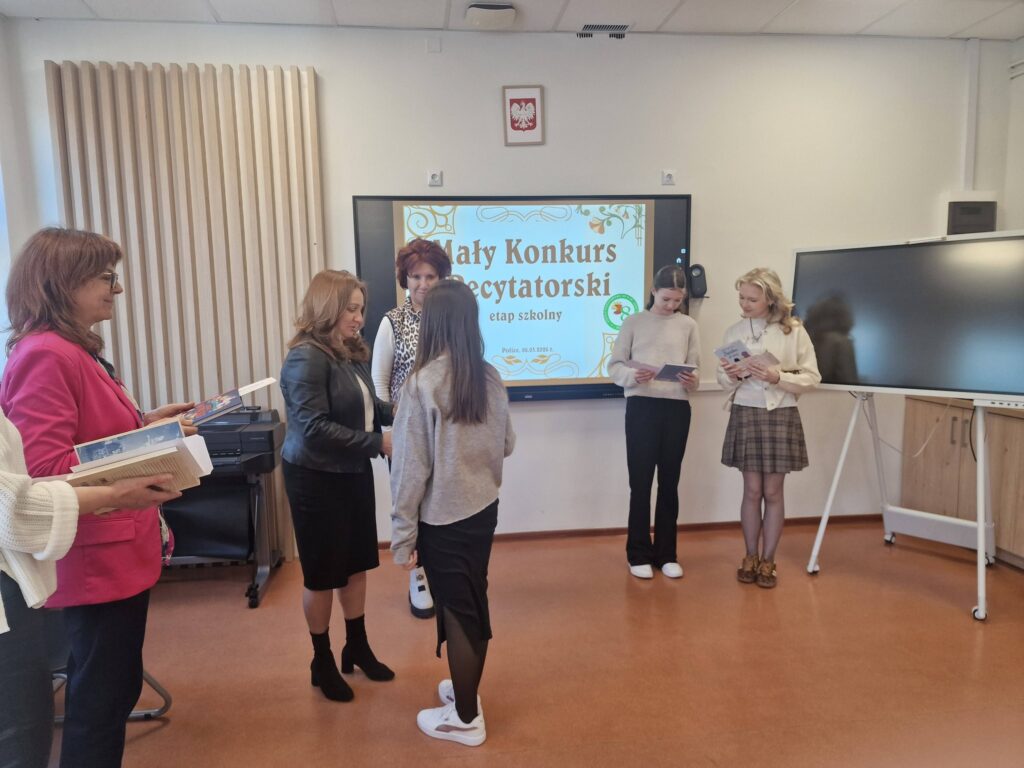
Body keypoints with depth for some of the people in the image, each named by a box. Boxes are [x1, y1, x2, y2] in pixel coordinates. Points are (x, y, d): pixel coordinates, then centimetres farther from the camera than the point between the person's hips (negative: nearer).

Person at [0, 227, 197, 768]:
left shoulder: (75, 352, 12)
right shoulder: (45, 356, -19)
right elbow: (44, 470, -25)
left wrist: (144, 423, 5)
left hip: (115, 551, 10)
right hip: (97, 558, -10)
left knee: (107, 690, 22)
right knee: (101, 698, 6)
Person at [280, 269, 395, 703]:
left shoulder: (353, 353, 3)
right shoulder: (307, 358, -20)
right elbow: (314, 429, -25)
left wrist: (393, 412, -6)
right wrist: (377, 444, -23)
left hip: (355, 473, 7)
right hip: (317, 479, -7)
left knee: (357, 565, 18)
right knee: (322, 574, 9)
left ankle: (357, 648, 37)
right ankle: (322, 663, 30)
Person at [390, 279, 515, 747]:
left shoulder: (422, 383, -18)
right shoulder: (490, 378, -3)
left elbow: (410, 468, -16)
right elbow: (507, 445, 9)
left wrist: (403, 536, -7)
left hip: (442, 518, -5)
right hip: (484, 509, 5)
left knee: (456, 610, 8)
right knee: (474, 602, 20)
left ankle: (465, 719, 26)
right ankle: (466, 690, 41)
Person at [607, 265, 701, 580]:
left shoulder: (688, 325, 9)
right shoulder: (633, 322, 4)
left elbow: (695, 369, 8)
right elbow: (615, 365, 1)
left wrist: (692, 381, -14)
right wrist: (633, 375, -19)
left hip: (677, 408, 2)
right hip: (642, 407, -2)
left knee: (669, 482, 9)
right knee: (640, 482, 3)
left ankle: (666, 553, 21)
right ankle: (639, 554, 16)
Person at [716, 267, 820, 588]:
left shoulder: (794, 331, -4)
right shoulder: (734, 331, 2)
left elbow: (812, 377, -4)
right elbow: (724, 382, 6)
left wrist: (778, 378, -19)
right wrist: (732, 377, -16)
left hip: (781, 416, -1)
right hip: (745, 414, 1)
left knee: (773, 492, 7)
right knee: (752, 490, 7)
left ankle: (768, 561, 20)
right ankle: (751, 557, 22)